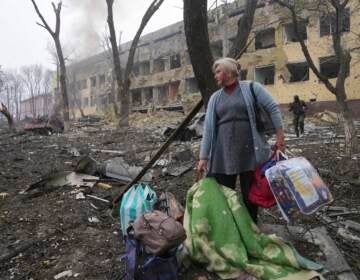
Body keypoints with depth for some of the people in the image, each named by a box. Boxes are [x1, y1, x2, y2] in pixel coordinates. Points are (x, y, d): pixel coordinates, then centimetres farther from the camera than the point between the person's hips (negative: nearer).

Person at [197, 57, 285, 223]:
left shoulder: (251, 87, 3)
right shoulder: (215, 98, 11)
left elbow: (273, 108, -1)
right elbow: (208, 128, 5)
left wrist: (279, 135, -10)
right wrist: (203, 157, -1)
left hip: (249, 152, -3)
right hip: (223, 154, 3)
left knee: (250, 195, 8)